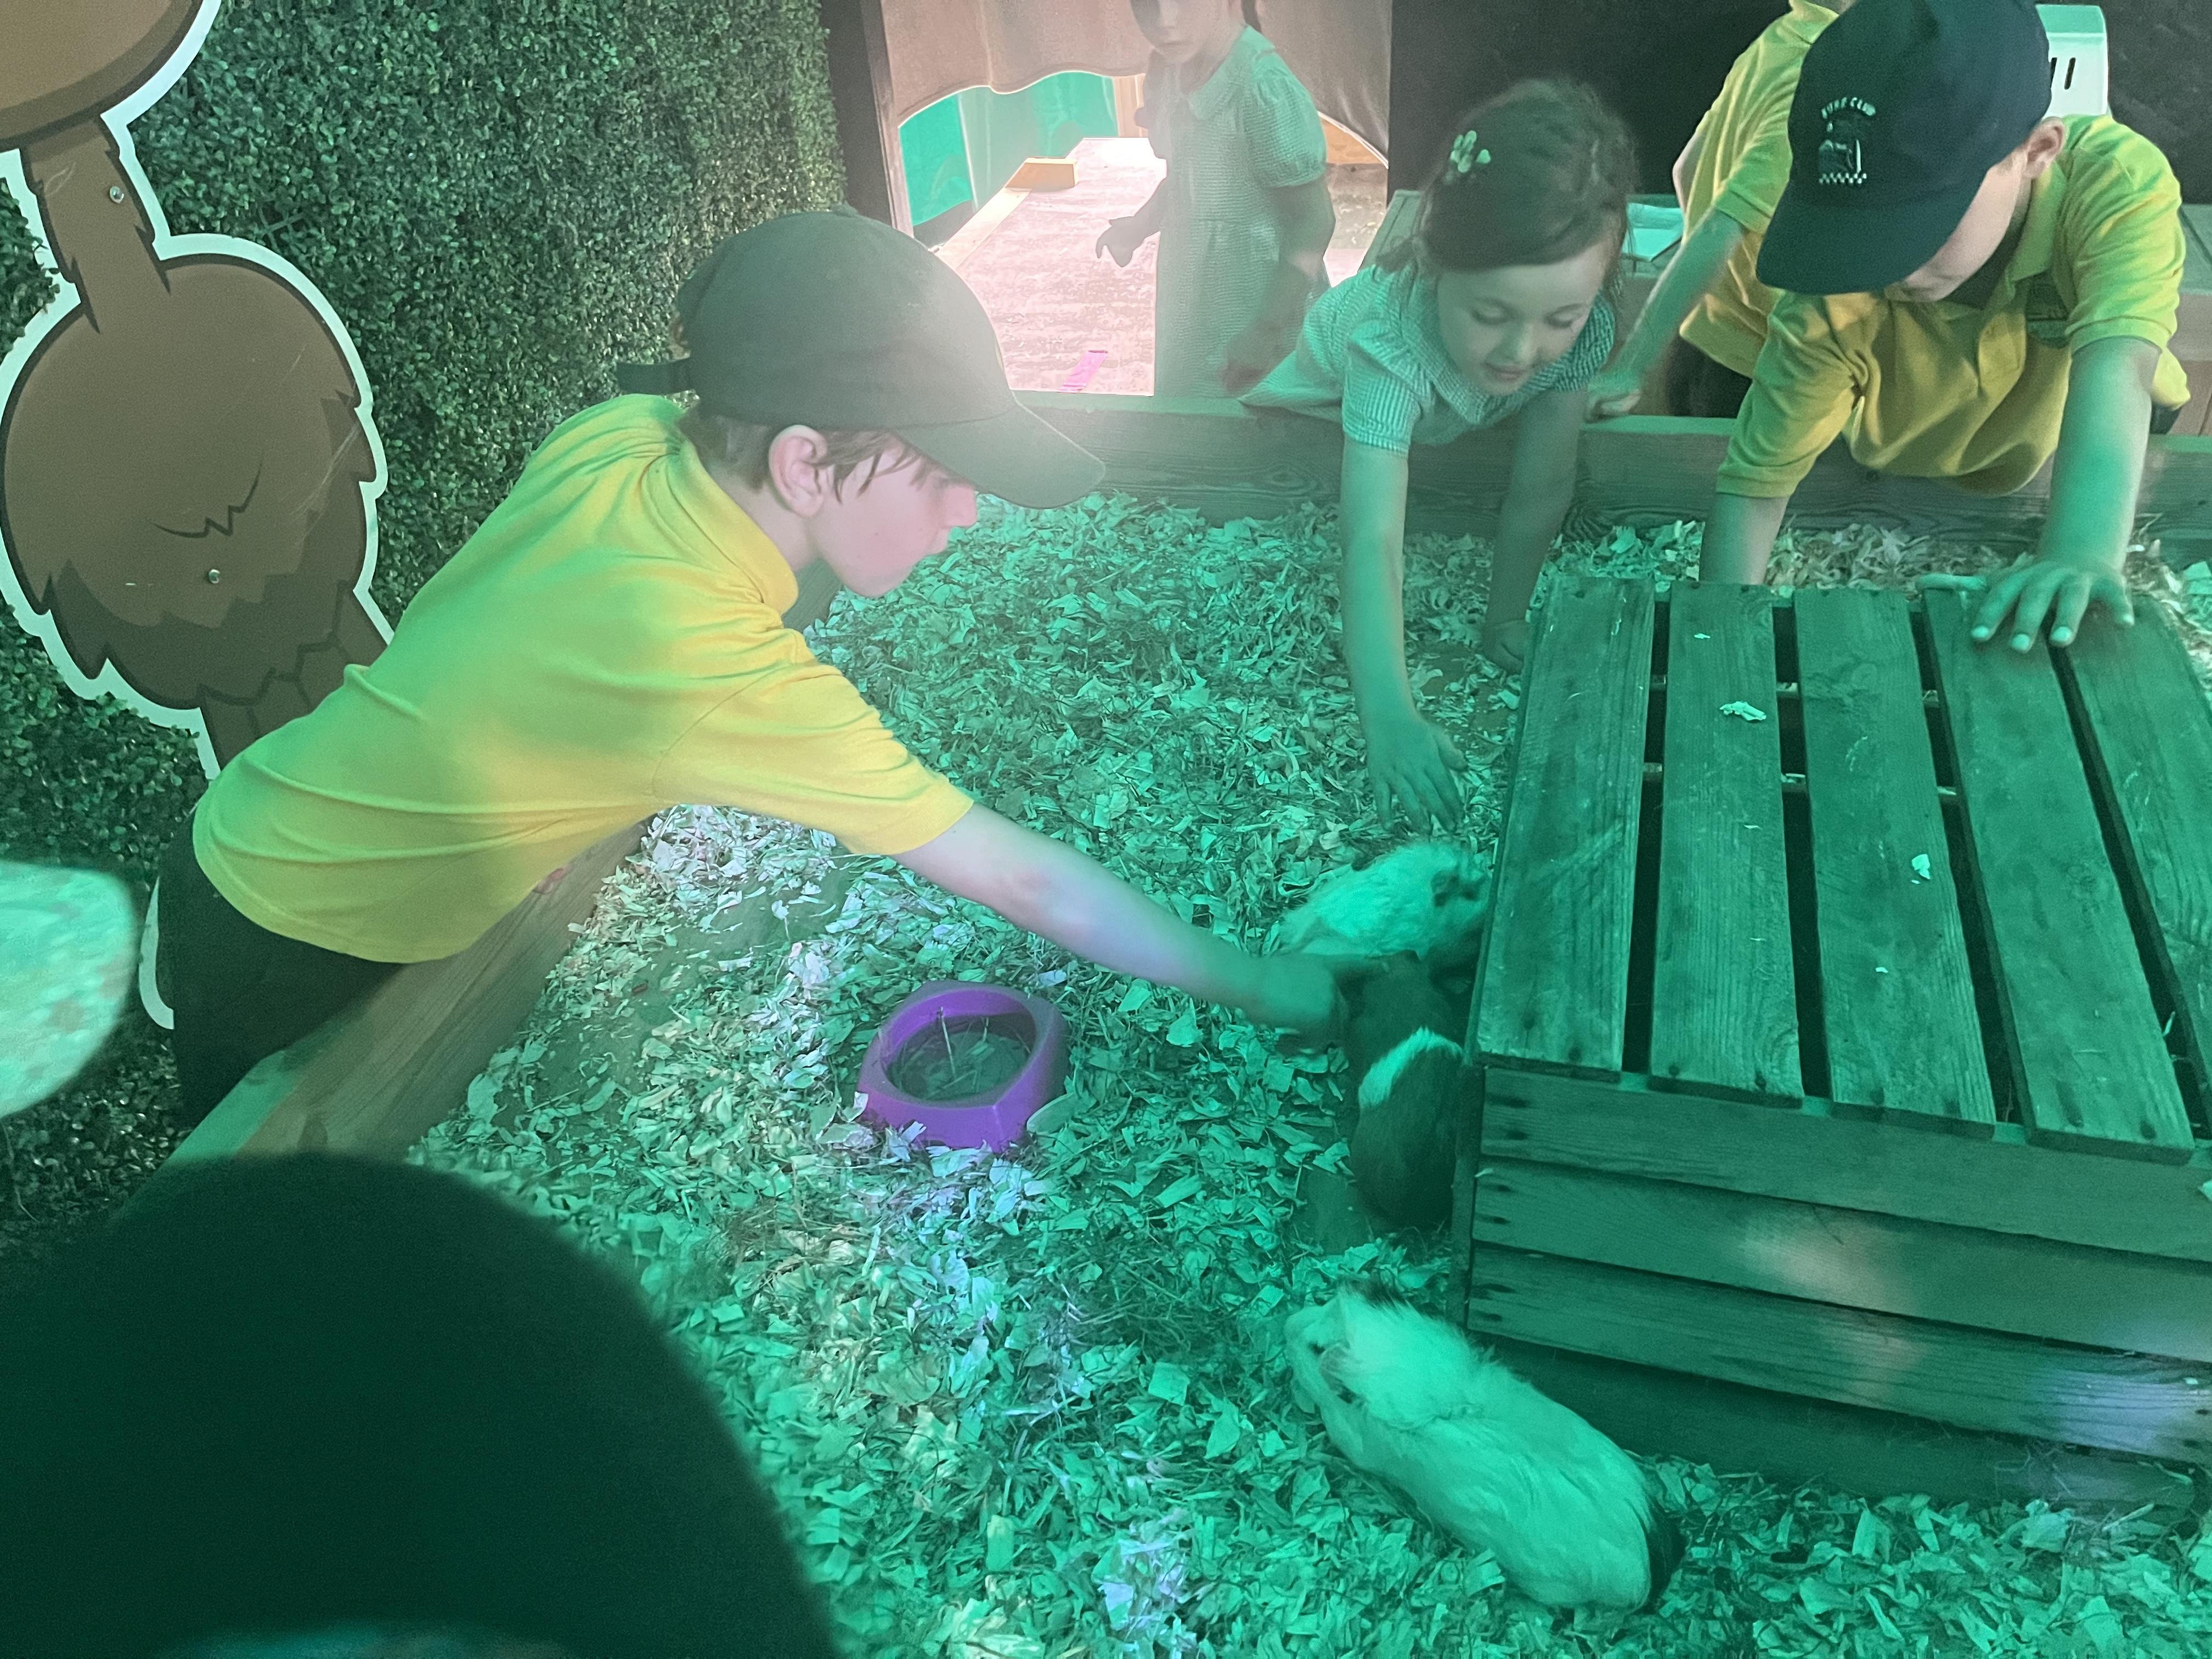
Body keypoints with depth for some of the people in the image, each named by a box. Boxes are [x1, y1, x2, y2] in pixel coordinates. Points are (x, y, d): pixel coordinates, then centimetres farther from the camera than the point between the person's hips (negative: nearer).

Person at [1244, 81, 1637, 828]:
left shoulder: (1582, 327, -38)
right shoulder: (1393, 337, -51)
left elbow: (1539, 492, -26)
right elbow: (1373, 539, -60)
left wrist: (1505, 618, -20)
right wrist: (1388, 717, -68)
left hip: (1446, 427, 3)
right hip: (1324, 403, -3)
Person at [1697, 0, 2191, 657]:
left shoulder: (2117, 183, -36)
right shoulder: (1836, 295, -35)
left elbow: (2115, 362, -51)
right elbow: (1755, 481, -32)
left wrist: (2080, 552, -68)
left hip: (2080, 469, 0)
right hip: (1895, 494, 0)